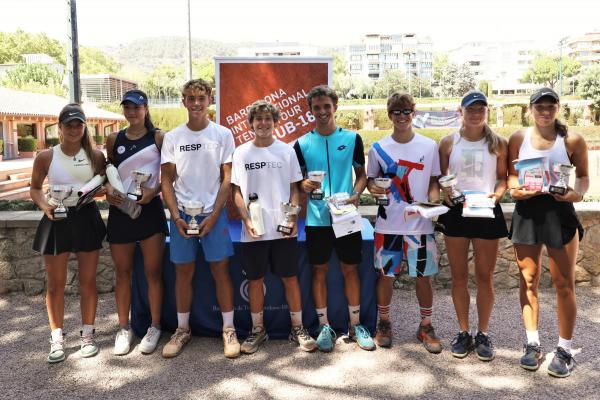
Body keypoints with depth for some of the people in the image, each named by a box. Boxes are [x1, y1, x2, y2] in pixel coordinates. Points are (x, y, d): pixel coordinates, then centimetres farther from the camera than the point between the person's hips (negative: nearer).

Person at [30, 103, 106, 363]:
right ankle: (57, 338, 20)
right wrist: (45, 206, -12)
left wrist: (93, 192, -13)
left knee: (88, 282, 8)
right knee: (55, 284, 7)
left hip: (87, 218, 0)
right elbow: (35, 189, 7)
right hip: (57, 220, 0)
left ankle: (87, 335, 22)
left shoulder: (96, 156, -2)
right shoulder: (45, 157, -3)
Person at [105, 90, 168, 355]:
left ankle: (155, 327, 18)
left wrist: (154, 190, -17)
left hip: (149, 209, -3)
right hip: (120, 211, 3)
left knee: (153, 272, 4)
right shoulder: (114, 140, 9)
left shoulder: (158, 138, 0)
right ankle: (124, 328, 24)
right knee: (123, 272, 11)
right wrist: (108, 189, -4)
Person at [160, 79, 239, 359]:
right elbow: (167, 181, 4)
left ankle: (229, 330, 13)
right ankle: (182, 329, 23)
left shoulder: (222, 134, 0)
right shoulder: (172, 137, 4)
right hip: (181, 214, 2)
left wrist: (213, 215, -9)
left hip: (213, 213, -2)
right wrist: (176, 216, -7)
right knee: (183, 271, 8)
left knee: (220, 269, 1)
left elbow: (227, 179, -2)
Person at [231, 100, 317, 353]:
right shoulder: (242, 153, 4)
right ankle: (258, 330, 24)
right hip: (253, 232, 1)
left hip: (283, 229, 0)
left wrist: (293, 219, -8)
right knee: (255, 280, 9)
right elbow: (237, 191, 4)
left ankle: (297, 328, 20)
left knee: (290, 278, 6)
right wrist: (247, 221, -9)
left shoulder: (286, 151, 3)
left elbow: (294, 189, 5)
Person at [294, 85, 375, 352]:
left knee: (350, 269, 8)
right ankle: (324, 326, 21)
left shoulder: (352, 139, 2)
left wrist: (355, 195, -11)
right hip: (317, 218, 0)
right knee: (320, 270, 8)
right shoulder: (302, 144, 3)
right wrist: (304, 186, -15)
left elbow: (361, 174, 8)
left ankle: (355, 325, 23)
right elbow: (297, 181, 8)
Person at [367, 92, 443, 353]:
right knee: (385, 274, 8)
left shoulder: (429, 146, 3)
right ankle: (384, 323, 27)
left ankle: (426, 327, 25)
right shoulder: (378, 148, 2)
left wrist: (433, 203, -11)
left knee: (424, 275, 7)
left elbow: (433, 181, 7)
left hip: (420, 223, 0)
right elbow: (371, 179, 9)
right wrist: (373, 188, -14)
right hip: (388, 223, 0)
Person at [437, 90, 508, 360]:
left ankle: (483, 334, 21)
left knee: (485, 276, 6)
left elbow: (503, 177, 6)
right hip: (456, 212, 1)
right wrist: (444, 192, -12)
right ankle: (463, 332, 22)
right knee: (459, 276, 8)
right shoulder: (448, 142, 2)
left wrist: (496, 194, -13)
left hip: (487, 212, 0)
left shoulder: (498, 143, 1)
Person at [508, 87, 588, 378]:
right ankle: (533, 344, 23)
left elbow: (583, 176, 6)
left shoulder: (572, 140, 0)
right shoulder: (518, 138, 4)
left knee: (564, 284, 3)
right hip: (526, 210, 2)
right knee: (528, 281, 8)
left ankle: (565, 350, 17)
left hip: (559, 210, -2)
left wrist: (578, 193, -15)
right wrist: (515, 189, -14)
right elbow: (511, 176, 7)